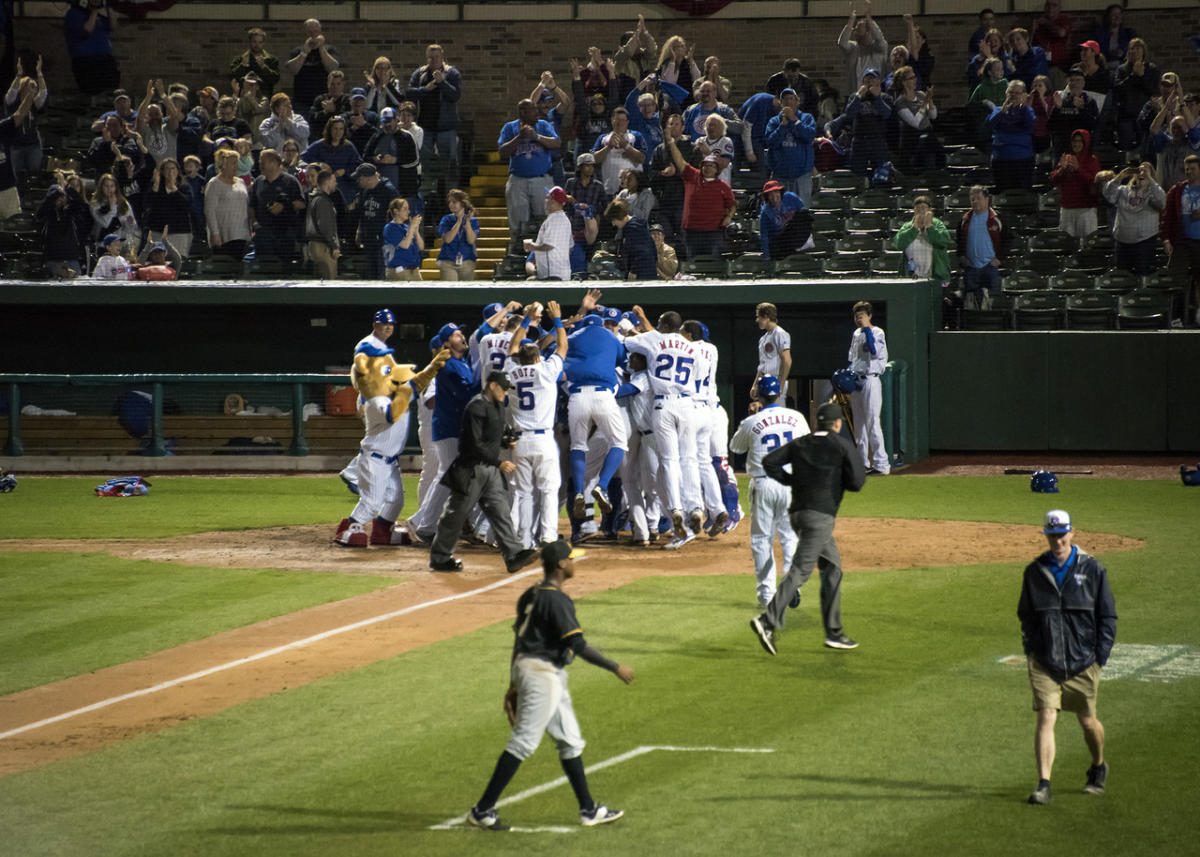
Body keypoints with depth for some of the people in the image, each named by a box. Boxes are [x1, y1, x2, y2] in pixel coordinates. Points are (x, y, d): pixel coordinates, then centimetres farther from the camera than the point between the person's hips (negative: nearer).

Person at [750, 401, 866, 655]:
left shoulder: (799, 443, 13)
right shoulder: (842, 446, -1)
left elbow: (769, 462, 4)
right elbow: (857, 482, -5)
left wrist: (793, 480, 11)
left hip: (798, 512, 7)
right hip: (820, 516, -7)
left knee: (833, 568, 17)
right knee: (800, 570, -14)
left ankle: (834, 632, 17)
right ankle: (768, 621, -29)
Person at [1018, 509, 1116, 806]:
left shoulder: (1091, 569, -1)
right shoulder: (1035, 572, 4)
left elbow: (1107, 616, 4)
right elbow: (1026, 614, 15)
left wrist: (1101, 655, -3)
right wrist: (1030, 649, 4)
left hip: (1082, 662, 0)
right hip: (1044, 662, 0)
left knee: (1087, 721, 11)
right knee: (1045, 718, -12)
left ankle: (1098, 768, 39)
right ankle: (1043, 785, -13)